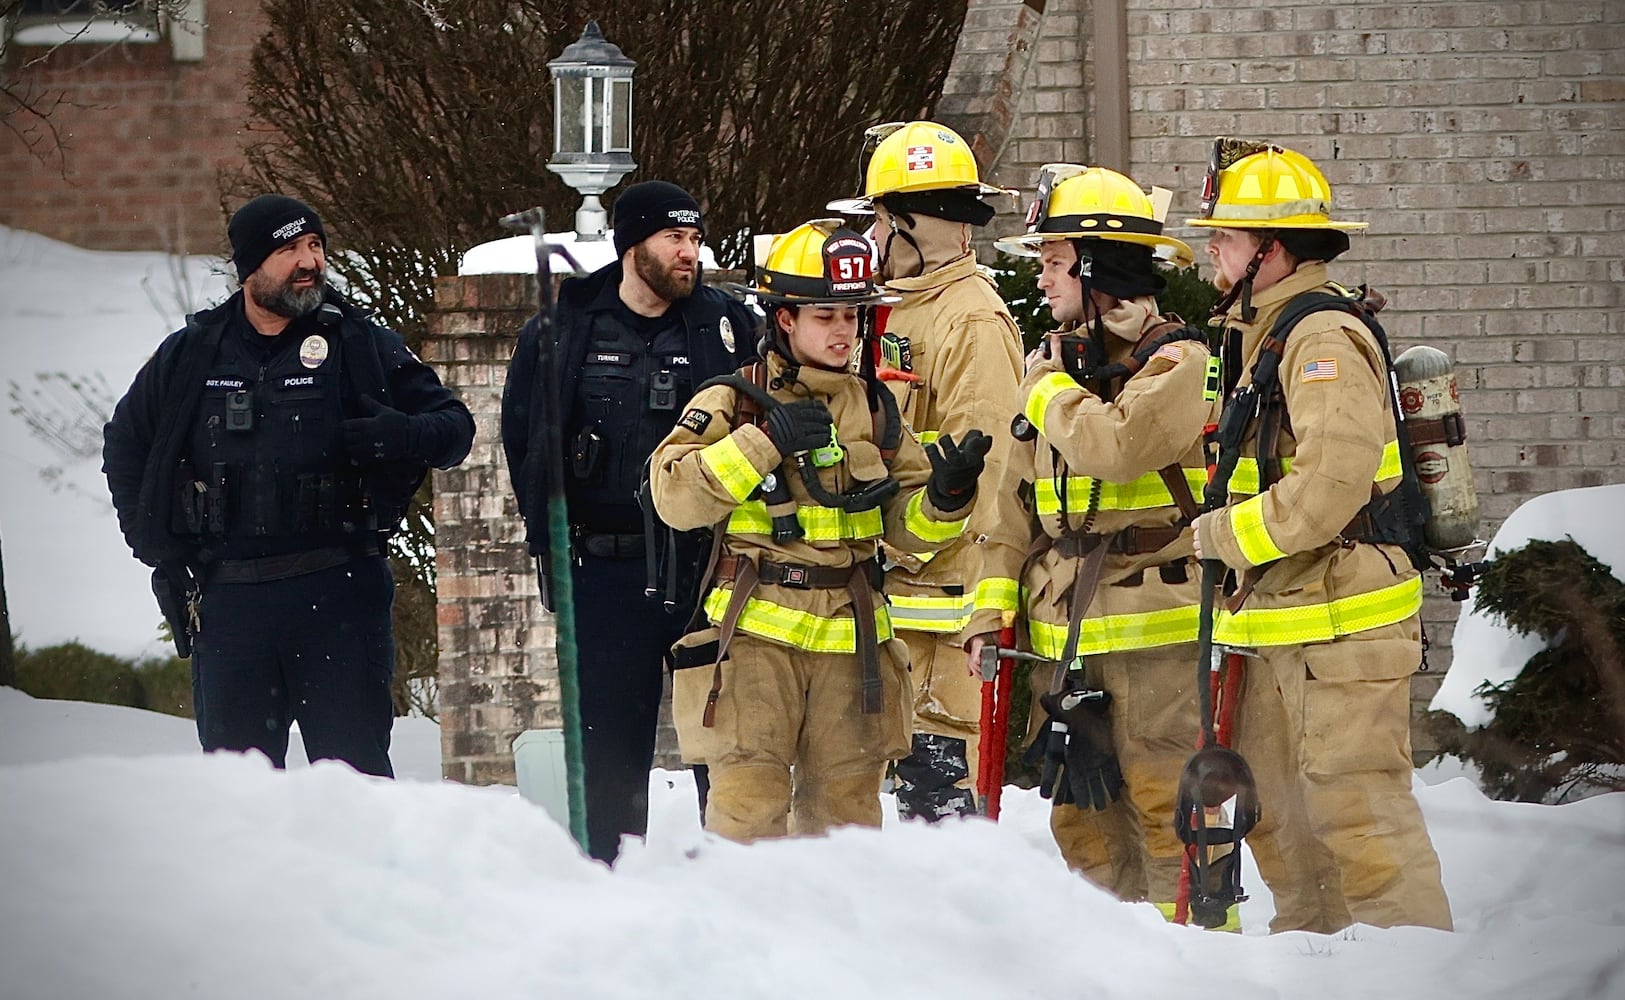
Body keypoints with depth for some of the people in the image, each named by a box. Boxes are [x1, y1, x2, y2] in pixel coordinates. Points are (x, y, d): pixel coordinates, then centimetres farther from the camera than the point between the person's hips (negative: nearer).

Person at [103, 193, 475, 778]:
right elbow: (124, 446, 24)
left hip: (337, 597, -2)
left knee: (354, 770, -5)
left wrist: (397, 435, -15)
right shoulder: (192, 355, 10)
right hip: (226, 602, 2)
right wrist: (156, 544, 12)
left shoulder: (361, 345, 5)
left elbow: (454, 427, 7)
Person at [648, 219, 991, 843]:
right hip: (756, 633, -4)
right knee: (748, 803, -9)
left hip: (850, 640, 4)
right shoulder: (734, 404, 0)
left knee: (846, 806, 9)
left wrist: (947, 493, -9)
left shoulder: (875, 410, 14)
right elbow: (676, 498, -13)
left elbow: (907, 526, 13)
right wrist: (765, 441, -19)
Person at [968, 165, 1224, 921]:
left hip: (1155, 630, -7)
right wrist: (991, 611, 10)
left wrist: (1052, 396, -9)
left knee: (1164, 808, -8)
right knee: (1082, 815, 11)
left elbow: (1118, 446, -27)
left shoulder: (1176, 360, -8)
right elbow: (1013, 502, 17)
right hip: (1064, 637, 7)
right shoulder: (1051, 363, 14)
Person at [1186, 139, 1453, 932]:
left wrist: (1222, 537, -16)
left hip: (1341, 625, -10)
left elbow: (1330, 487, -26)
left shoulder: (1323, 341, -16)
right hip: (1279, 627, 10)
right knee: (1277, 811, 14)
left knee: (1358, 811, -10)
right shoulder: (1261, 338, 17)